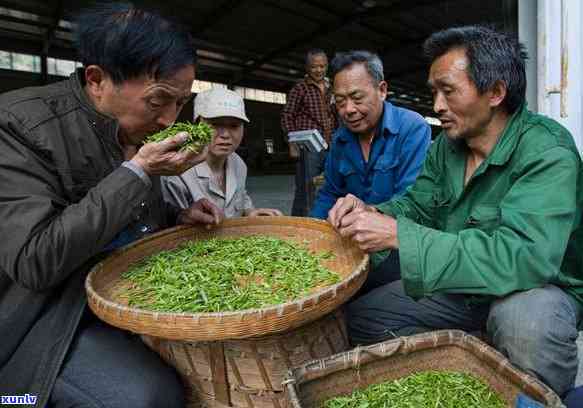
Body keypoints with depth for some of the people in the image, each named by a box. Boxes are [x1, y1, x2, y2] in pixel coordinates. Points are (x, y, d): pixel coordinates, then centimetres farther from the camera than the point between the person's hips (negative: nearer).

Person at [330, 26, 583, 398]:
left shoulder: (546, 153, -24)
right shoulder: (447, 145, -2)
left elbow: (525, 256, -37)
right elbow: (417, 205, 5)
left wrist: (397, 234, -38)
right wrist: (374, 214, -19)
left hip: (539, 287, -5)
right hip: (457, 285, 6)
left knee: (525, 322, -40)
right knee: (356, 318, 0)